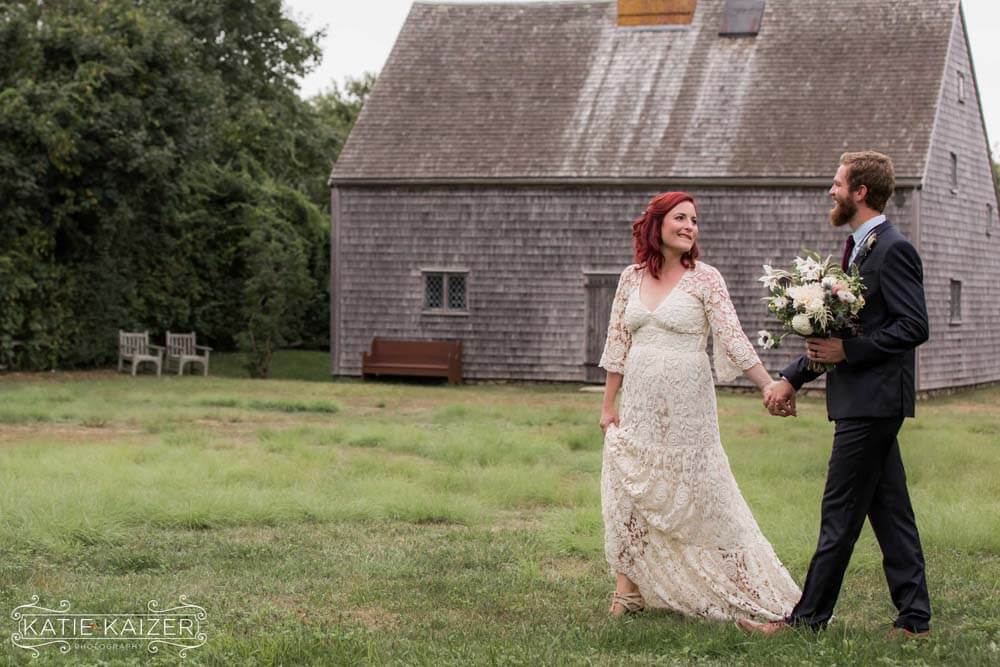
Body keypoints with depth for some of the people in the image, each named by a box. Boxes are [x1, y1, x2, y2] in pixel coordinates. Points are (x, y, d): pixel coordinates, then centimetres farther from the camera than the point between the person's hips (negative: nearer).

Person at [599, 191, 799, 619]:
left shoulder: (704, 279, -4)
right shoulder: (631, 278, 7)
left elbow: (732, 338, -10)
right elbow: (617, 345, 11)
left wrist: (767, 384, -21)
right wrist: (608, 405, 11)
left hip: (685, 407, -4)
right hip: (640, 406, 4)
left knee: (700, 496, -2)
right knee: (631, 492, 6)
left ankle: (749, 595, 6)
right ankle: (629, 590, 16)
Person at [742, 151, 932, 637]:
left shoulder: (892, 250, -13)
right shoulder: (858, 248, 17)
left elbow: (915, 326, -19)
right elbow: (835, 330, 22)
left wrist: (848, 350, -19)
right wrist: (791, 378, 16)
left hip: (871, 401, -10)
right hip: (866, 401, 10)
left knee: (840, 514, -3)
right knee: (890, 511, 11)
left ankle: (808, 618, 3)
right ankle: (913, 619, 15)